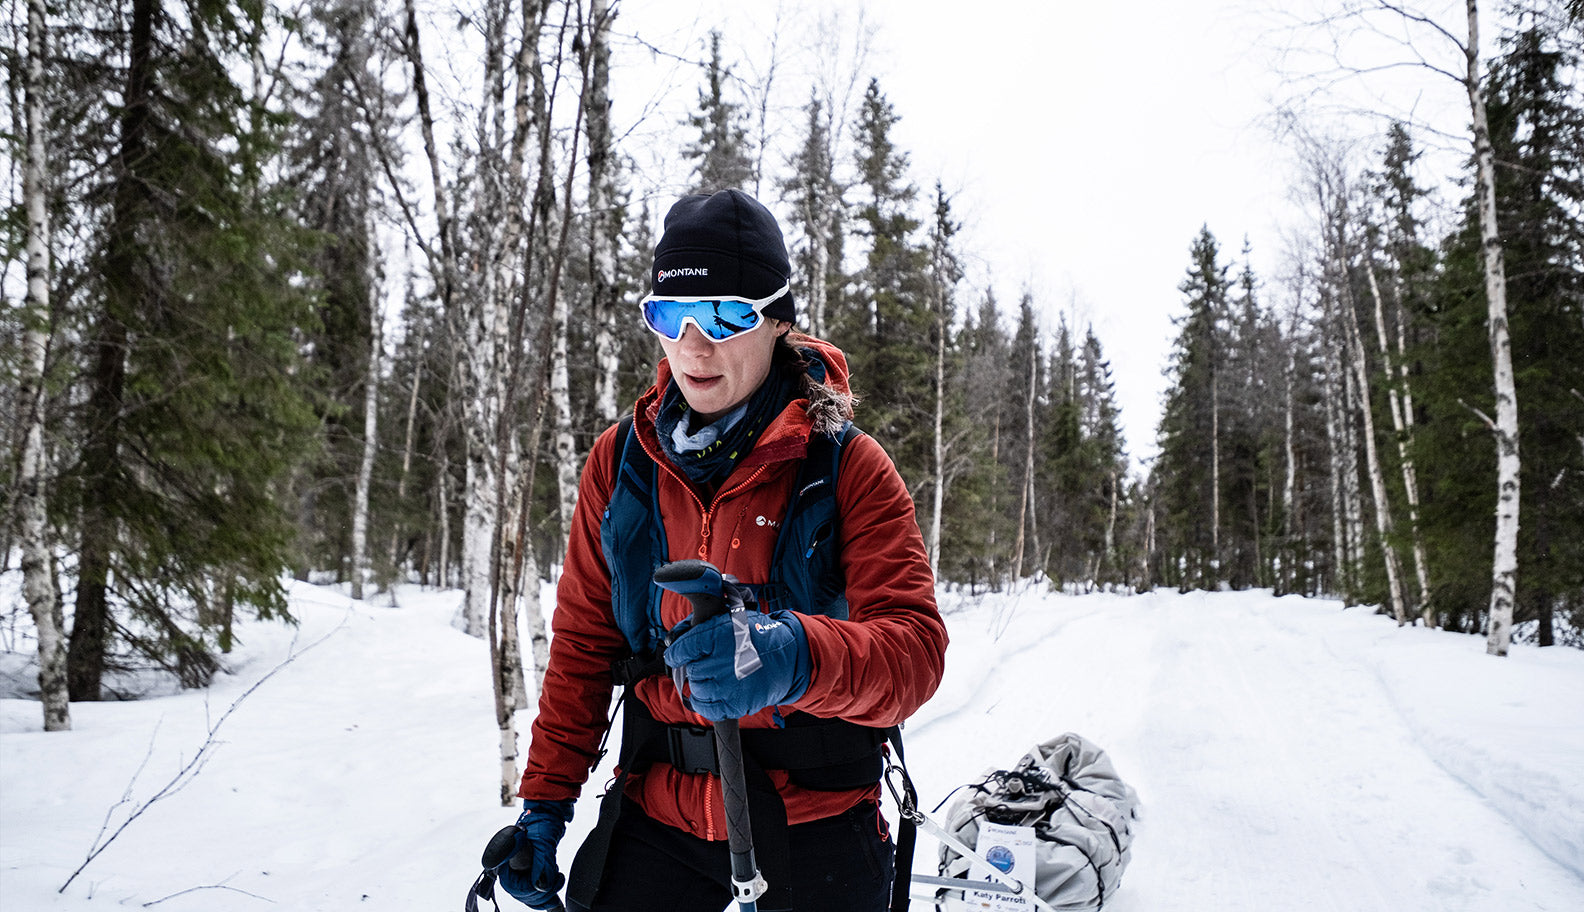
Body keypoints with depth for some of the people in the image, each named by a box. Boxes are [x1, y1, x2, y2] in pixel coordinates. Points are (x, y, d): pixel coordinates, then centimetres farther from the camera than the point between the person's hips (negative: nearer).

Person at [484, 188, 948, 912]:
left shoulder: (848, 467, -11)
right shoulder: (620, 461, 0)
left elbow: (915, 649, -20)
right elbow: (583, 641, 6)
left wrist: (795, 657, -40)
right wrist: (546, 798, 3)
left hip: (813, 833, -2)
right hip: (654, 816, 3)